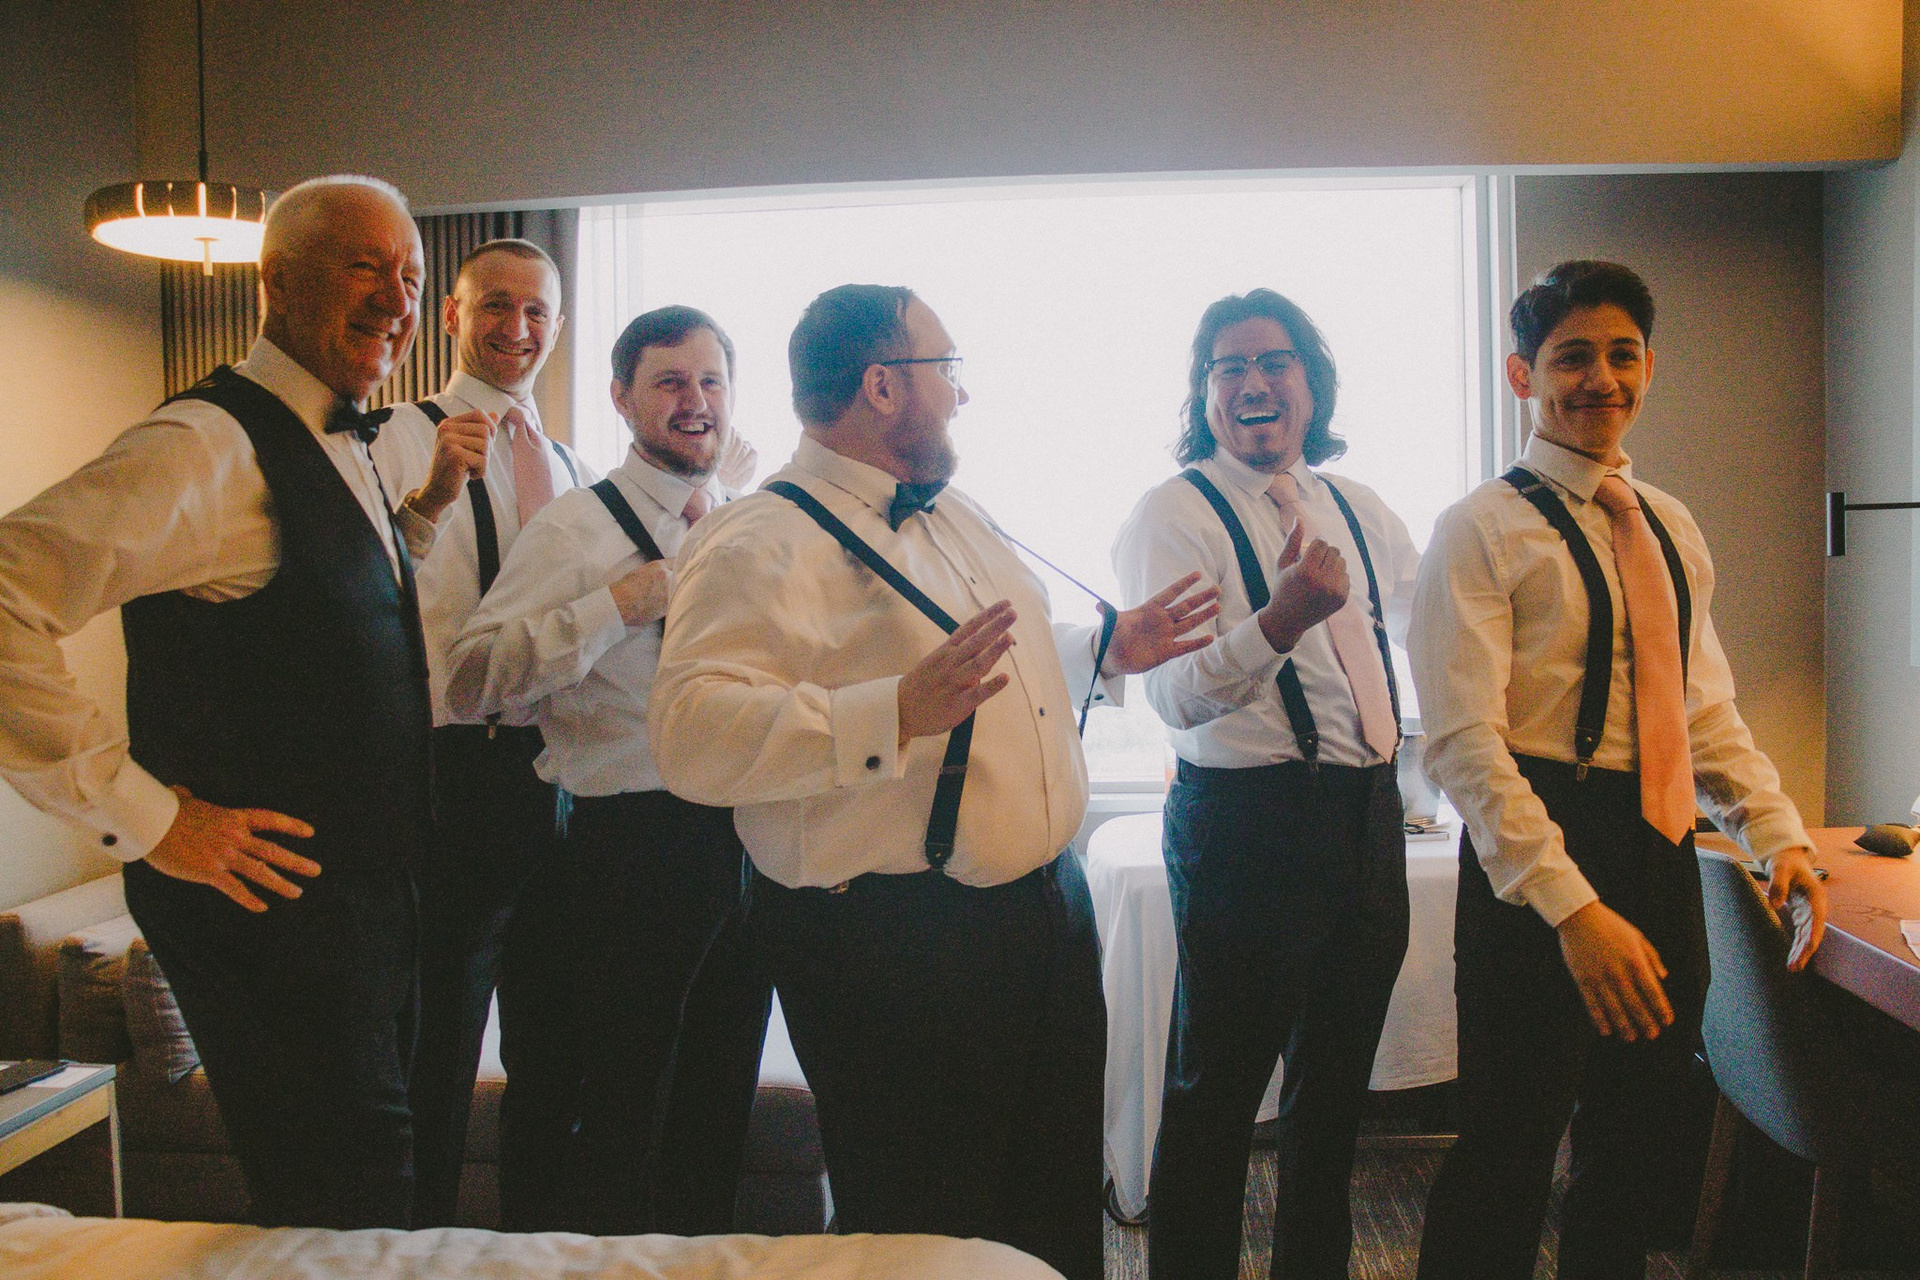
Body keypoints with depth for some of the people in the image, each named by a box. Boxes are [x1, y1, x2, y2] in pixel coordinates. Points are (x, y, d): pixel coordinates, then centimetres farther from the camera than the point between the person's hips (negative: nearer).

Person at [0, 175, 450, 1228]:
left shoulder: (345, 451, 12)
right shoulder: (210, 442, -18)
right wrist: (147, 815, -22)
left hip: (367, 893, 9)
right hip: (268, 895, -9)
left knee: (375, 1182, 22)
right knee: (338, 1216, 1)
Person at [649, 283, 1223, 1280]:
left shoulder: (957, 514, 16)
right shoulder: (762, 542, -16)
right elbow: (693, 734, -28)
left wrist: (1109, 647, 17)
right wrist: (898, 714, -36)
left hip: (1046, 899, 9)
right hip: (888, 947, -9)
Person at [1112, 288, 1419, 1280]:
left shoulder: (1356, 508, 12)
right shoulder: (1175, 511, -8)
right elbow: (1176, 696, -20)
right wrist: (1282, 618, -33)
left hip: (1370, 817, 7)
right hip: (1248, 821, -7)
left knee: (1336, 1083, 20)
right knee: (1216, 1089, 2)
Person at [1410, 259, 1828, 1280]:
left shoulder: (1672, 530, 13)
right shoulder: (1481, 530, -9)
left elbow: (1707, 708, 17)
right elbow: (1463, 740, -17)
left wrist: (1779, 835, 2)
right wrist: (1574, 907, -23)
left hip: (1663, 850, 7)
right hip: (1539, 852, -6)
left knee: (1637, 1137, 17)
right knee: (1509, 1148, 2)